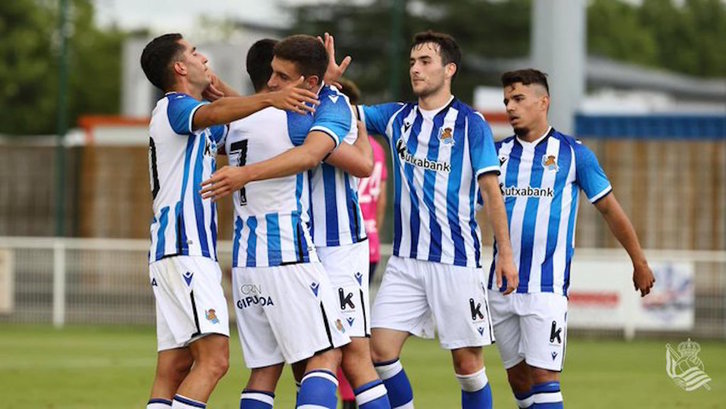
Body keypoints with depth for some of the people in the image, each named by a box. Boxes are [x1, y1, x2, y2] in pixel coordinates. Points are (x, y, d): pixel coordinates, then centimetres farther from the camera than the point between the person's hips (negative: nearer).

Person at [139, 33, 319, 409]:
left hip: (184, 253, 10)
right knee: (213, 357, -19)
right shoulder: (174, 106, -6)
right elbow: (212, 114, -29)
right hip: (185, 249, -10)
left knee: (174, 369, 3)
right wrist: (270, 99, -44)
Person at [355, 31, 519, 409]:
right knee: (381, 349, -6)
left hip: (457, 260, -4)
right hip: (405, 260, 4)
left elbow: (491, 190, -4)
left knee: (467, 360, -1)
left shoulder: (470, 123, -4)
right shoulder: (397, 117, 10)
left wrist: (506, 253, -8)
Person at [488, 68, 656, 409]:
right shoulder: (496, 153, 9)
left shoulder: (573, 153, 0)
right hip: (501, 287, 4)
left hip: (546, 287, -4)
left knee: (543, 377, -12)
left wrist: (639, 263, 12)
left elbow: (609, 209, 7)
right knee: (517, 378, 8)